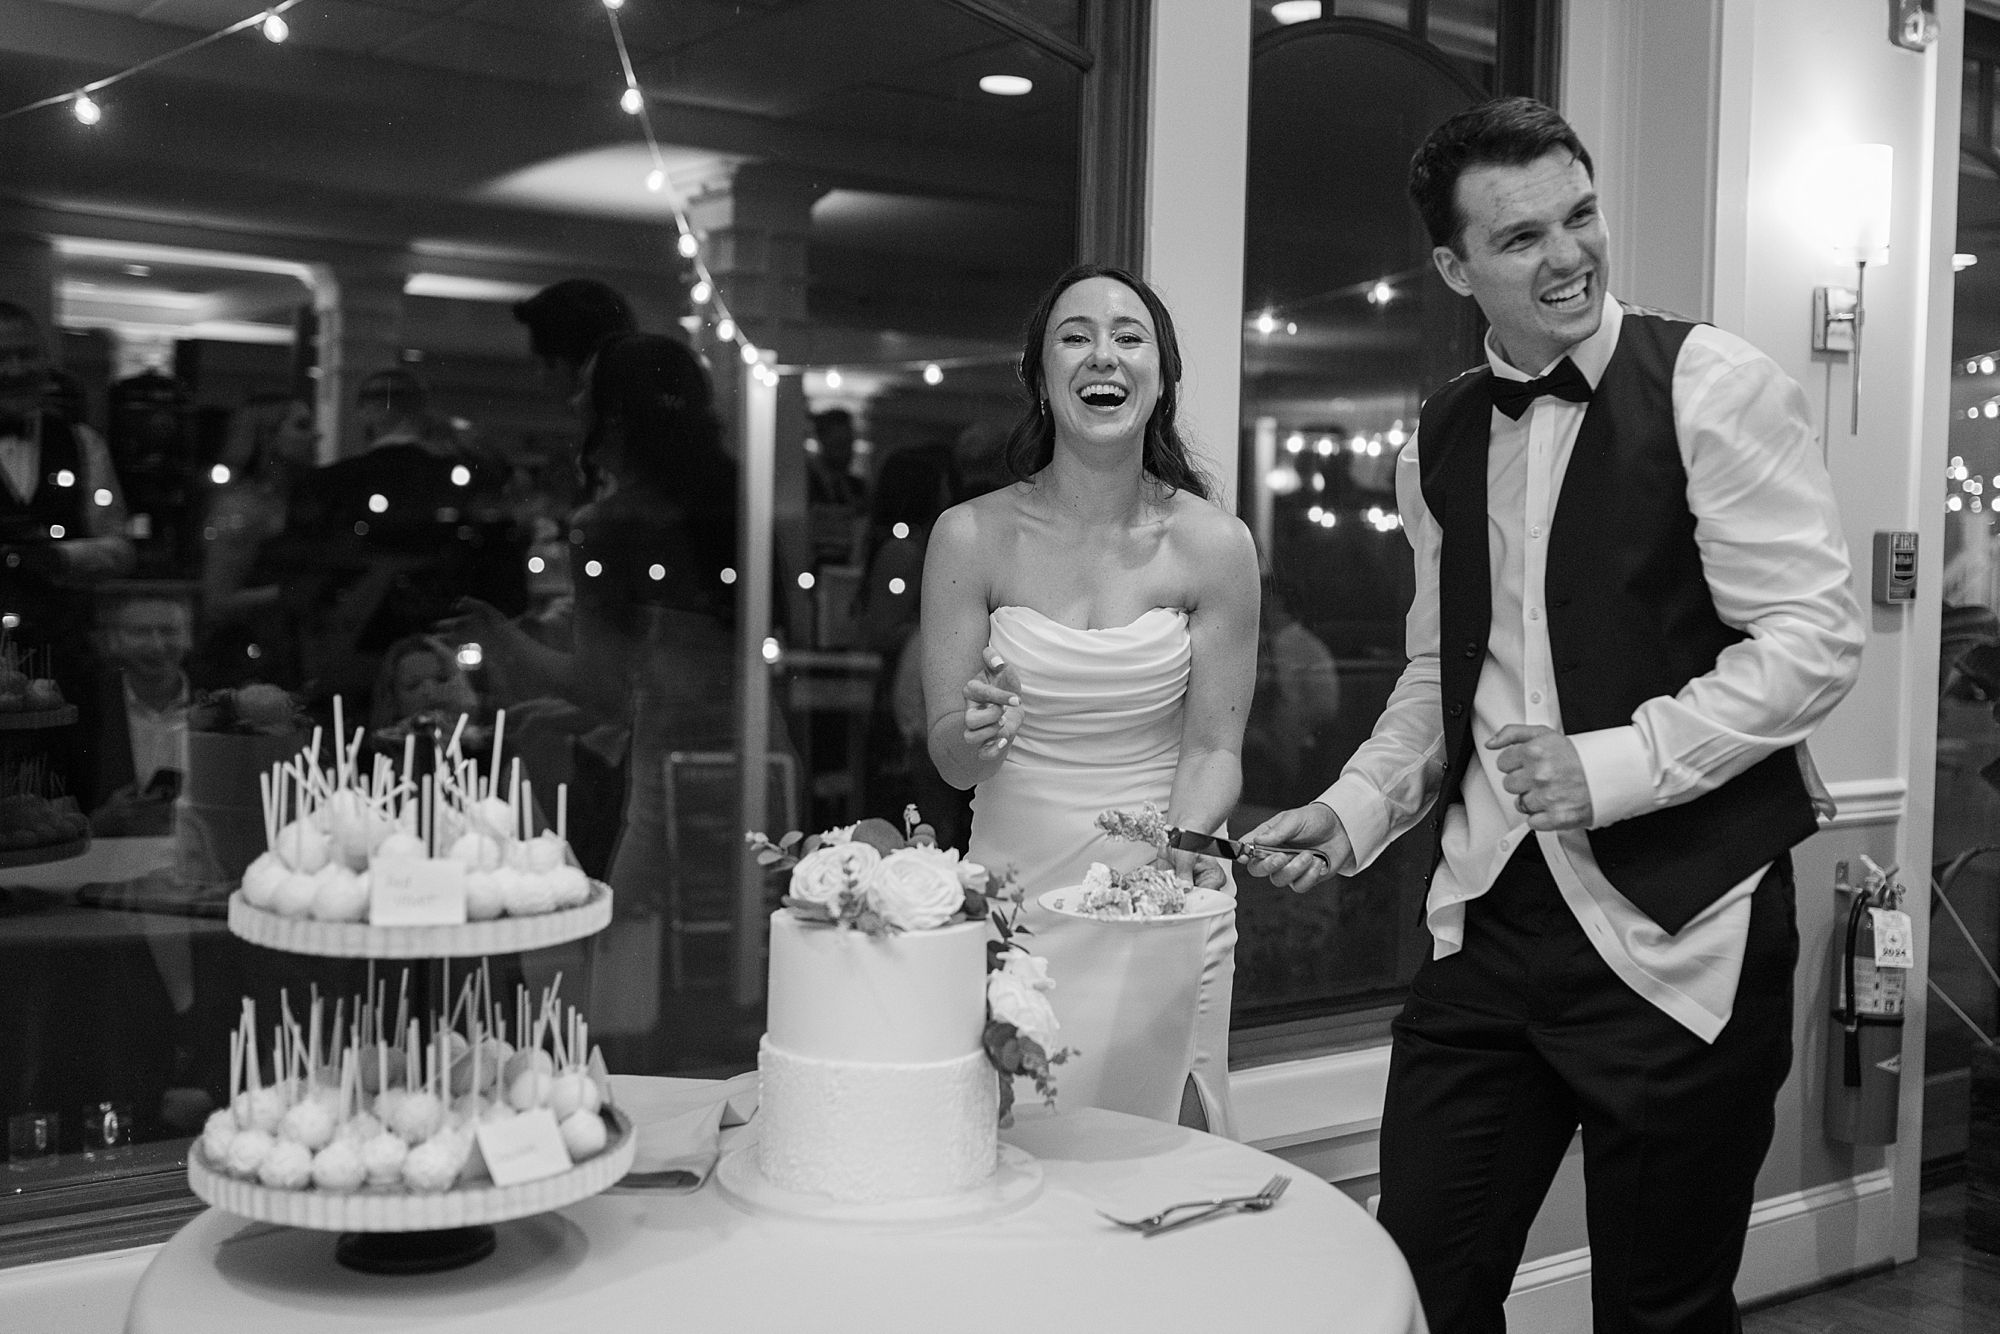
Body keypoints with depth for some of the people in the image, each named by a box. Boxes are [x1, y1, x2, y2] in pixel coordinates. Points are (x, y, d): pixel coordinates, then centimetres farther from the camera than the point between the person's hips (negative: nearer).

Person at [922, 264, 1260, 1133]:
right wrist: (975, 734, -24)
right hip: (1014, 895, 0)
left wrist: (1183, 846, -20)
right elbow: (948, 760, -3)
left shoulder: (1213, 544, -5)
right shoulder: (972, 537, -6)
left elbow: (1213, 748, -2)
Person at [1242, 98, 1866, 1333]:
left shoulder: (1714, 387, -7)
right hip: (1490, 920, 5)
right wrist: (1359, 808, 3)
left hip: (1678, 929, -4)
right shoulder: (1445, 436, 9)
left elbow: (1816, 639, -11)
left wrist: (1617, 766, -19)